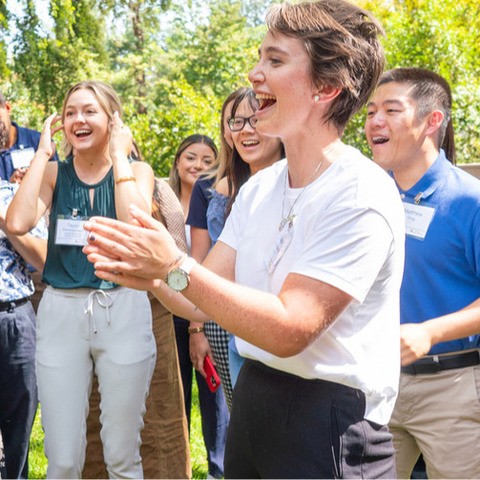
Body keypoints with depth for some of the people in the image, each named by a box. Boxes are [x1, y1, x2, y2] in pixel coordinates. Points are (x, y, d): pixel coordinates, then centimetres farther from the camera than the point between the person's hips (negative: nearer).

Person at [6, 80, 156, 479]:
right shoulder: (54, 173, 6)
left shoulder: (137, 171, 3)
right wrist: (43, 151, -6)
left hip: (124, 310, -1)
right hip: (61, 311, 1)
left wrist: (119, 155, -10)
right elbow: (18, 222, -13)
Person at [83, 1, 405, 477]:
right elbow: (201, 301, 5)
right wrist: (152, 278, -16)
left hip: (330, 427, -7)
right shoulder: (258, 188, 5)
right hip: (251, 399, 7)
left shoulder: (360, 196, -19)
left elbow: (289, 329, -24)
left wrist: (175, 267, -26)